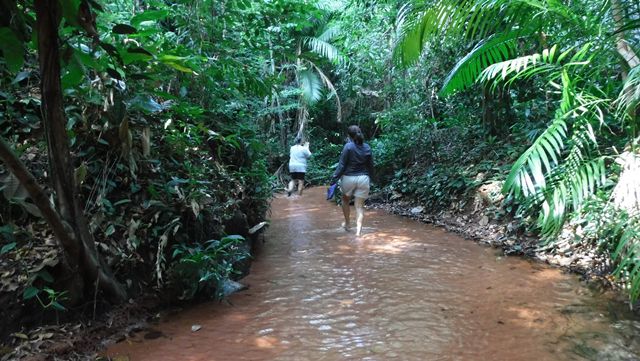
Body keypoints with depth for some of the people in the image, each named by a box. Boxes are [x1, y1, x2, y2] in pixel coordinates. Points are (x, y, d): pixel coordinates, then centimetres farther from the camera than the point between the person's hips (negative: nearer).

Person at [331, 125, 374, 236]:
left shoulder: (348, 146, -11)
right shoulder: (367, 147, 2)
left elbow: (342, 165, -12)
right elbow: (371, 166, 8)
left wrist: (334, 178, -6)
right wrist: (370, 179, 20)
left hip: (349, 178, -2)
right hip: (363, 178, 3)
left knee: (345, 200, 23)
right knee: (360, 206, 5)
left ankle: (347, 223, 36)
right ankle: (358, 229, -7)